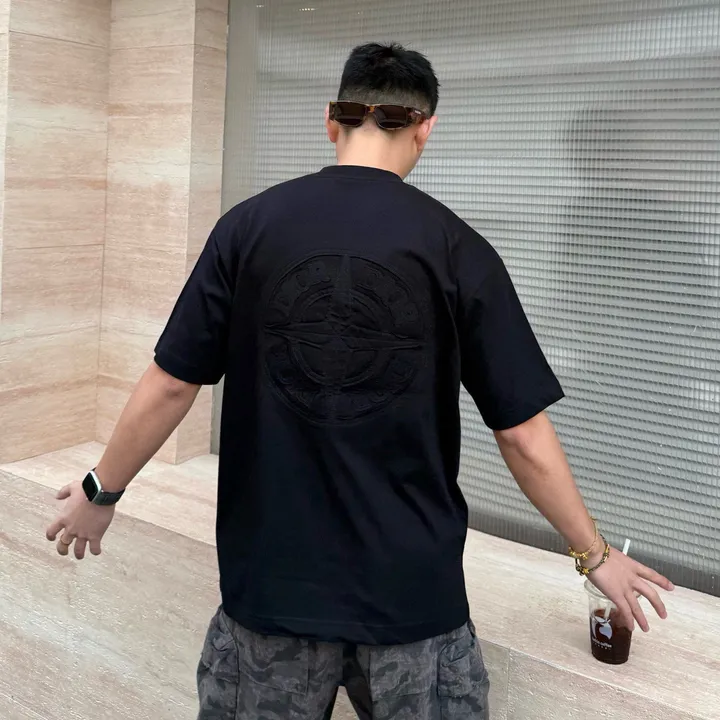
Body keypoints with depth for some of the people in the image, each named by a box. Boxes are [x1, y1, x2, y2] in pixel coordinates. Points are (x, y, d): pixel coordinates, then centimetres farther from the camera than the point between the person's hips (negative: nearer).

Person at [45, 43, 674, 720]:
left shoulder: (248, 227, -6)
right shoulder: (458, 249, -8)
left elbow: (170, 386, -2)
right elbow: (524, 437, -6)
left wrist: (102, 492, 15)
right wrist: (594, 555, 8)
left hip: (272, 580, 1)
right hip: (414, 589, -1)